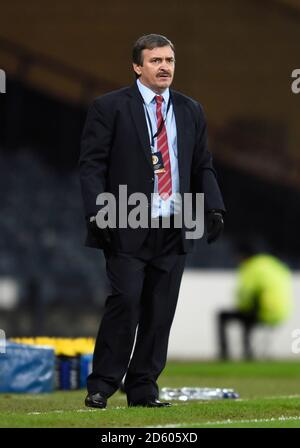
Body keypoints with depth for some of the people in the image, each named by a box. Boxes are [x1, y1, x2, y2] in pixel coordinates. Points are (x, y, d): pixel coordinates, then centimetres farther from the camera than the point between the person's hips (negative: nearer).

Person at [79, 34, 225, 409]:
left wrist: (213, 207, 1)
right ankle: (100, 387, -4)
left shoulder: (191, 111, 14)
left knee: (160, 311, 4)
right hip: (127, 229, -5)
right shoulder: (109, 108, 0)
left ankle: (143, 389, 12)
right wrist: (98, 211, -16)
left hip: (174, 231, 5)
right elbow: (91, 164, -4)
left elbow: (203, 167, 18)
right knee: (125, 300, -14)